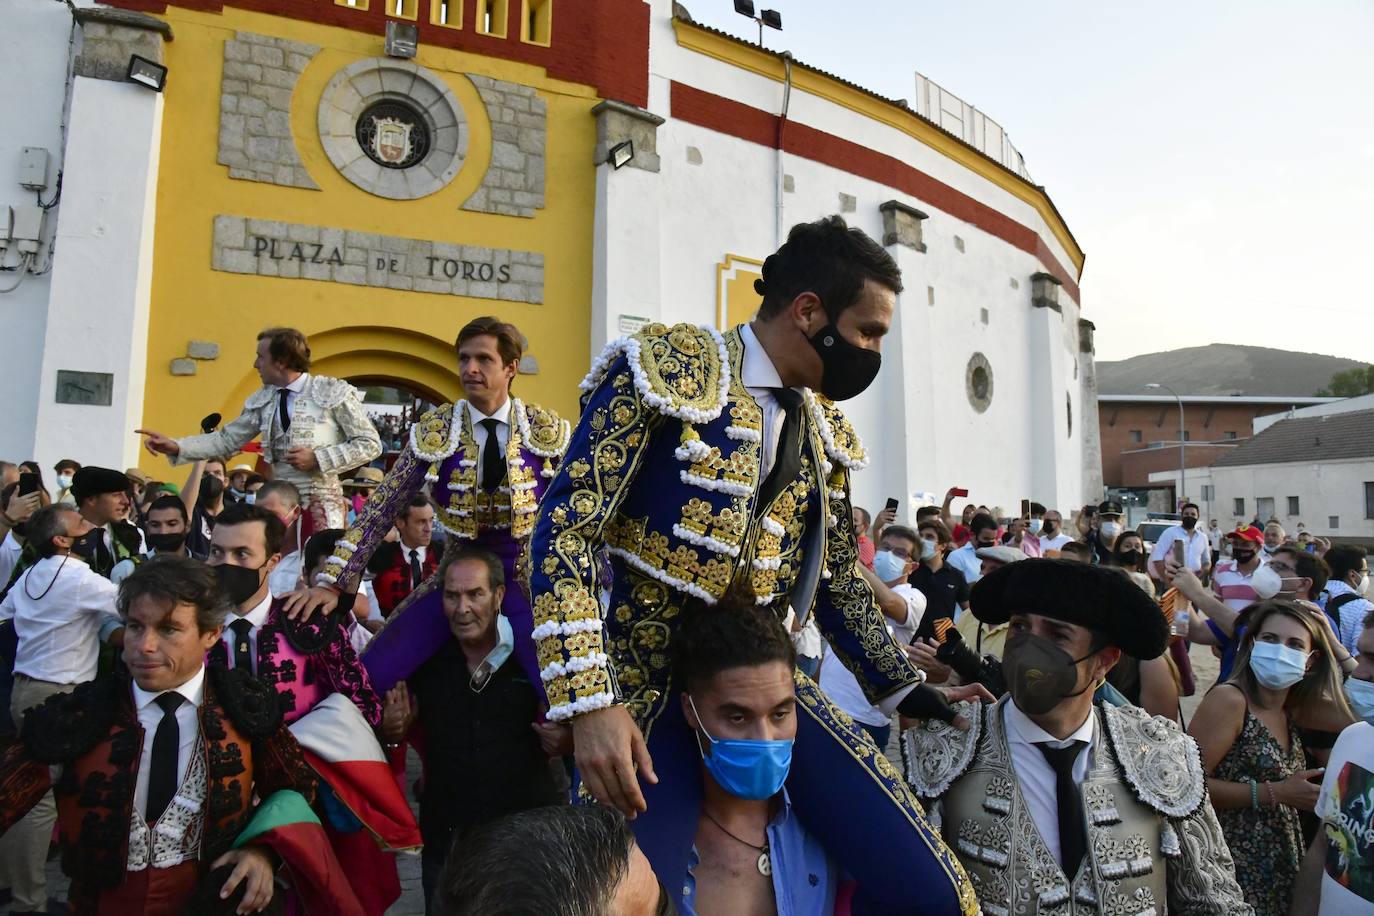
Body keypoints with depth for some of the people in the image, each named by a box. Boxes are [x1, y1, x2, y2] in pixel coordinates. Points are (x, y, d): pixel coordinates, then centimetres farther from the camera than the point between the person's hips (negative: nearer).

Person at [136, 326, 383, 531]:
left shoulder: (334, 392, -8)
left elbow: (370, 444, -7)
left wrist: (317, 459, -14)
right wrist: (175, 447, 3)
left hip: (321, 505, -5)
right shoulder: (262, 400, 8)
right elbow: (227, 440, 13)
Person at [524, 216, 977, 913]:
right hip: (646, 696, -4)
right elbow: (565, 530, -15)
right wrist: (590, 703, -21)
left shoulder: (825, 430, 10)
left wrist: (907, 692, 22)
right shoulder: (665, 369, -10)